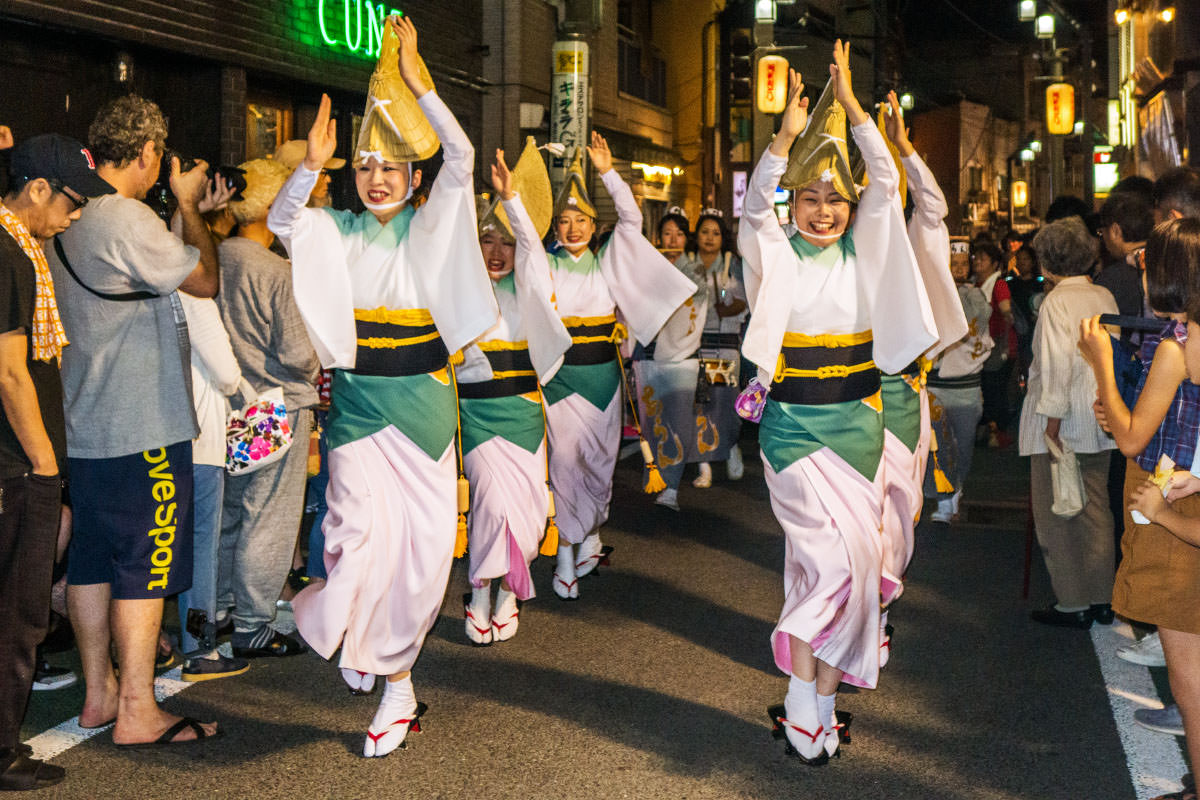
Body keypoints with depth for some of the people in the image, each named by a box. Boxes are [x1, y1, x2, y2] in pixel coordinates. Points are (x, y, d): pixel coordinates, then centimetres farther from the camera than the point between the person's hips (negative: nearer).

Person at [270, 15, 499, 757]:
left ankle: (393, 673, 22)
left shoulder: (428, 228, 2)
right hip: (358, 400, 0)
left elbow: (462, 158, -10)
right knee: (362, 529, -10)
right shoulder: (339, 232, 5)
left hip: (420, 399, 0)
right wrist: (311, 164, -26)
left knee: (420, 539, 3)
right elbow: (280, 222, -11)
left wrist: (419, 85, -15)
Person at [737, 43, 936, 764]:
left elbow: (887, 185, -3)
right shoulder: (778, 256, 0)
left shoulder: (863, 253, 7)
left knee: (841, 559, 6)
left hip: (856, 423, 4)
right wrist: (787, 135, -30)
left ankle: (820, 695, 17)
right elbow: (755, 203, -18)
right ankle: (803, 696, 0)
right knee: (834, 555, -13)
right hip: (794, 426, -4)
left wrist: (849, 102, -8)